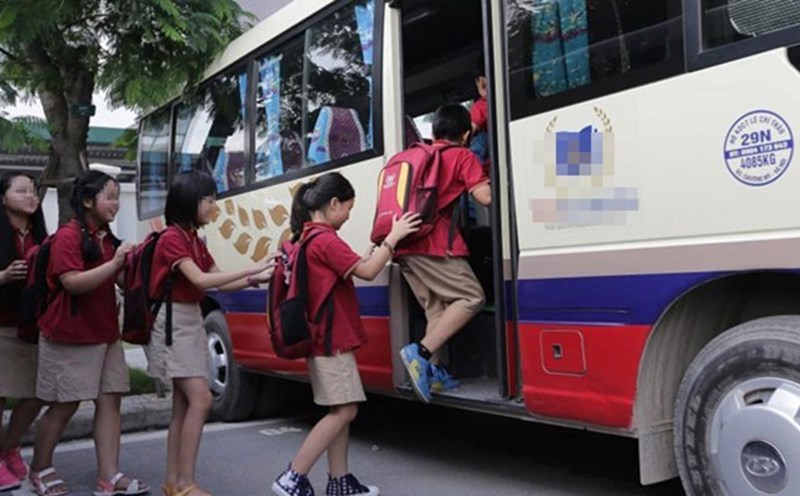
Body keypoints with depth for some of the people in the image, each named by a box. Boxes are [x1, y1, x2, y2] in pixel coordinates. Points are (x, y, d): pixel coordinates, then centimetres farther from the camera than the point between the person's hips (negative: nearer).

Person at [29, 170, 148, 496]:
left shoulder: (106, 239, 12)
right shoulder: (68, 237, -12)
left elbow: (118, 280, 18)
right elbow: (73, 282, -23)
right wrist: (114, 263, -27)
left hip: (105, 333, 8)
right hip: (70, 336, -7)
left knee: (110, 398, 1)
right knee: (65, 405, 2)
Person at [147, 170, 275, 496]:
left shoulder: (195, 241, 14)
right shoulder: (172, 238, -13)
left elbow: (221, 284, 9)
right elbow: (200, 280, -24)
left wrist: (257, 279, -7)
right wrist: (252, 269, -24)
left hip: (192, 321, 9)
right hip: (173, 323, -9)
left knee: (184, 404, 8)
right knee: (200, 399, -15)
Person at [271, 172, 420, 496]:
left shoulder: (308, 237, 15)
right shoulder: (325, 240, -16)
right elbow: (367, 272, -21)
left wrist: (376, 248, 11)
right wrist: (393, 238, -15)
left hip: (326, 338, 10)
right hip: (332, 340, -10)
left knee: (340, 411, 12)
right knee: (344, 410, -8)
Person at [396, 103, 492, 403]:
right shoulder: (462, 156, 3)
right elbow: (485, 197, -6)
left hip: (406, 243, 8)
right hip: (434, 243, -8)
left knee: (436, 307, 15)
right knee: (471, 298, -4)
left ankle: (431, 370, 4)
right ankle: (421, 353, -19)